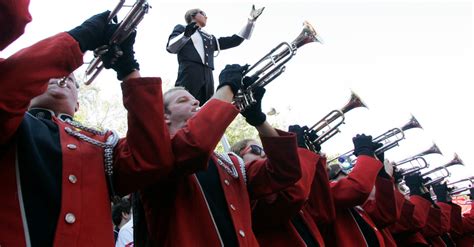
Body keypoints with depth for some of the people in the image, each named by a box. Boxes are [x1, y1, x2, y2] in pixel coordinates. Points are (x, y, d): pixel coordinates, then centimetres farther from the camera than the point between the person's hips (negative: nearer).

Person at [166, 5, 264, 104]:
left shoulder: (210, 38, 35)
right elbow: (170, 48, 6)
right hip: (189, 72, -5)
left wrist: (251, 21, 27)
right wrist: (185, 35, -13)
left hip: (207, 76, 5)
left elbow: (235, 40, 30)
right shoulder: (181, 28, 22)